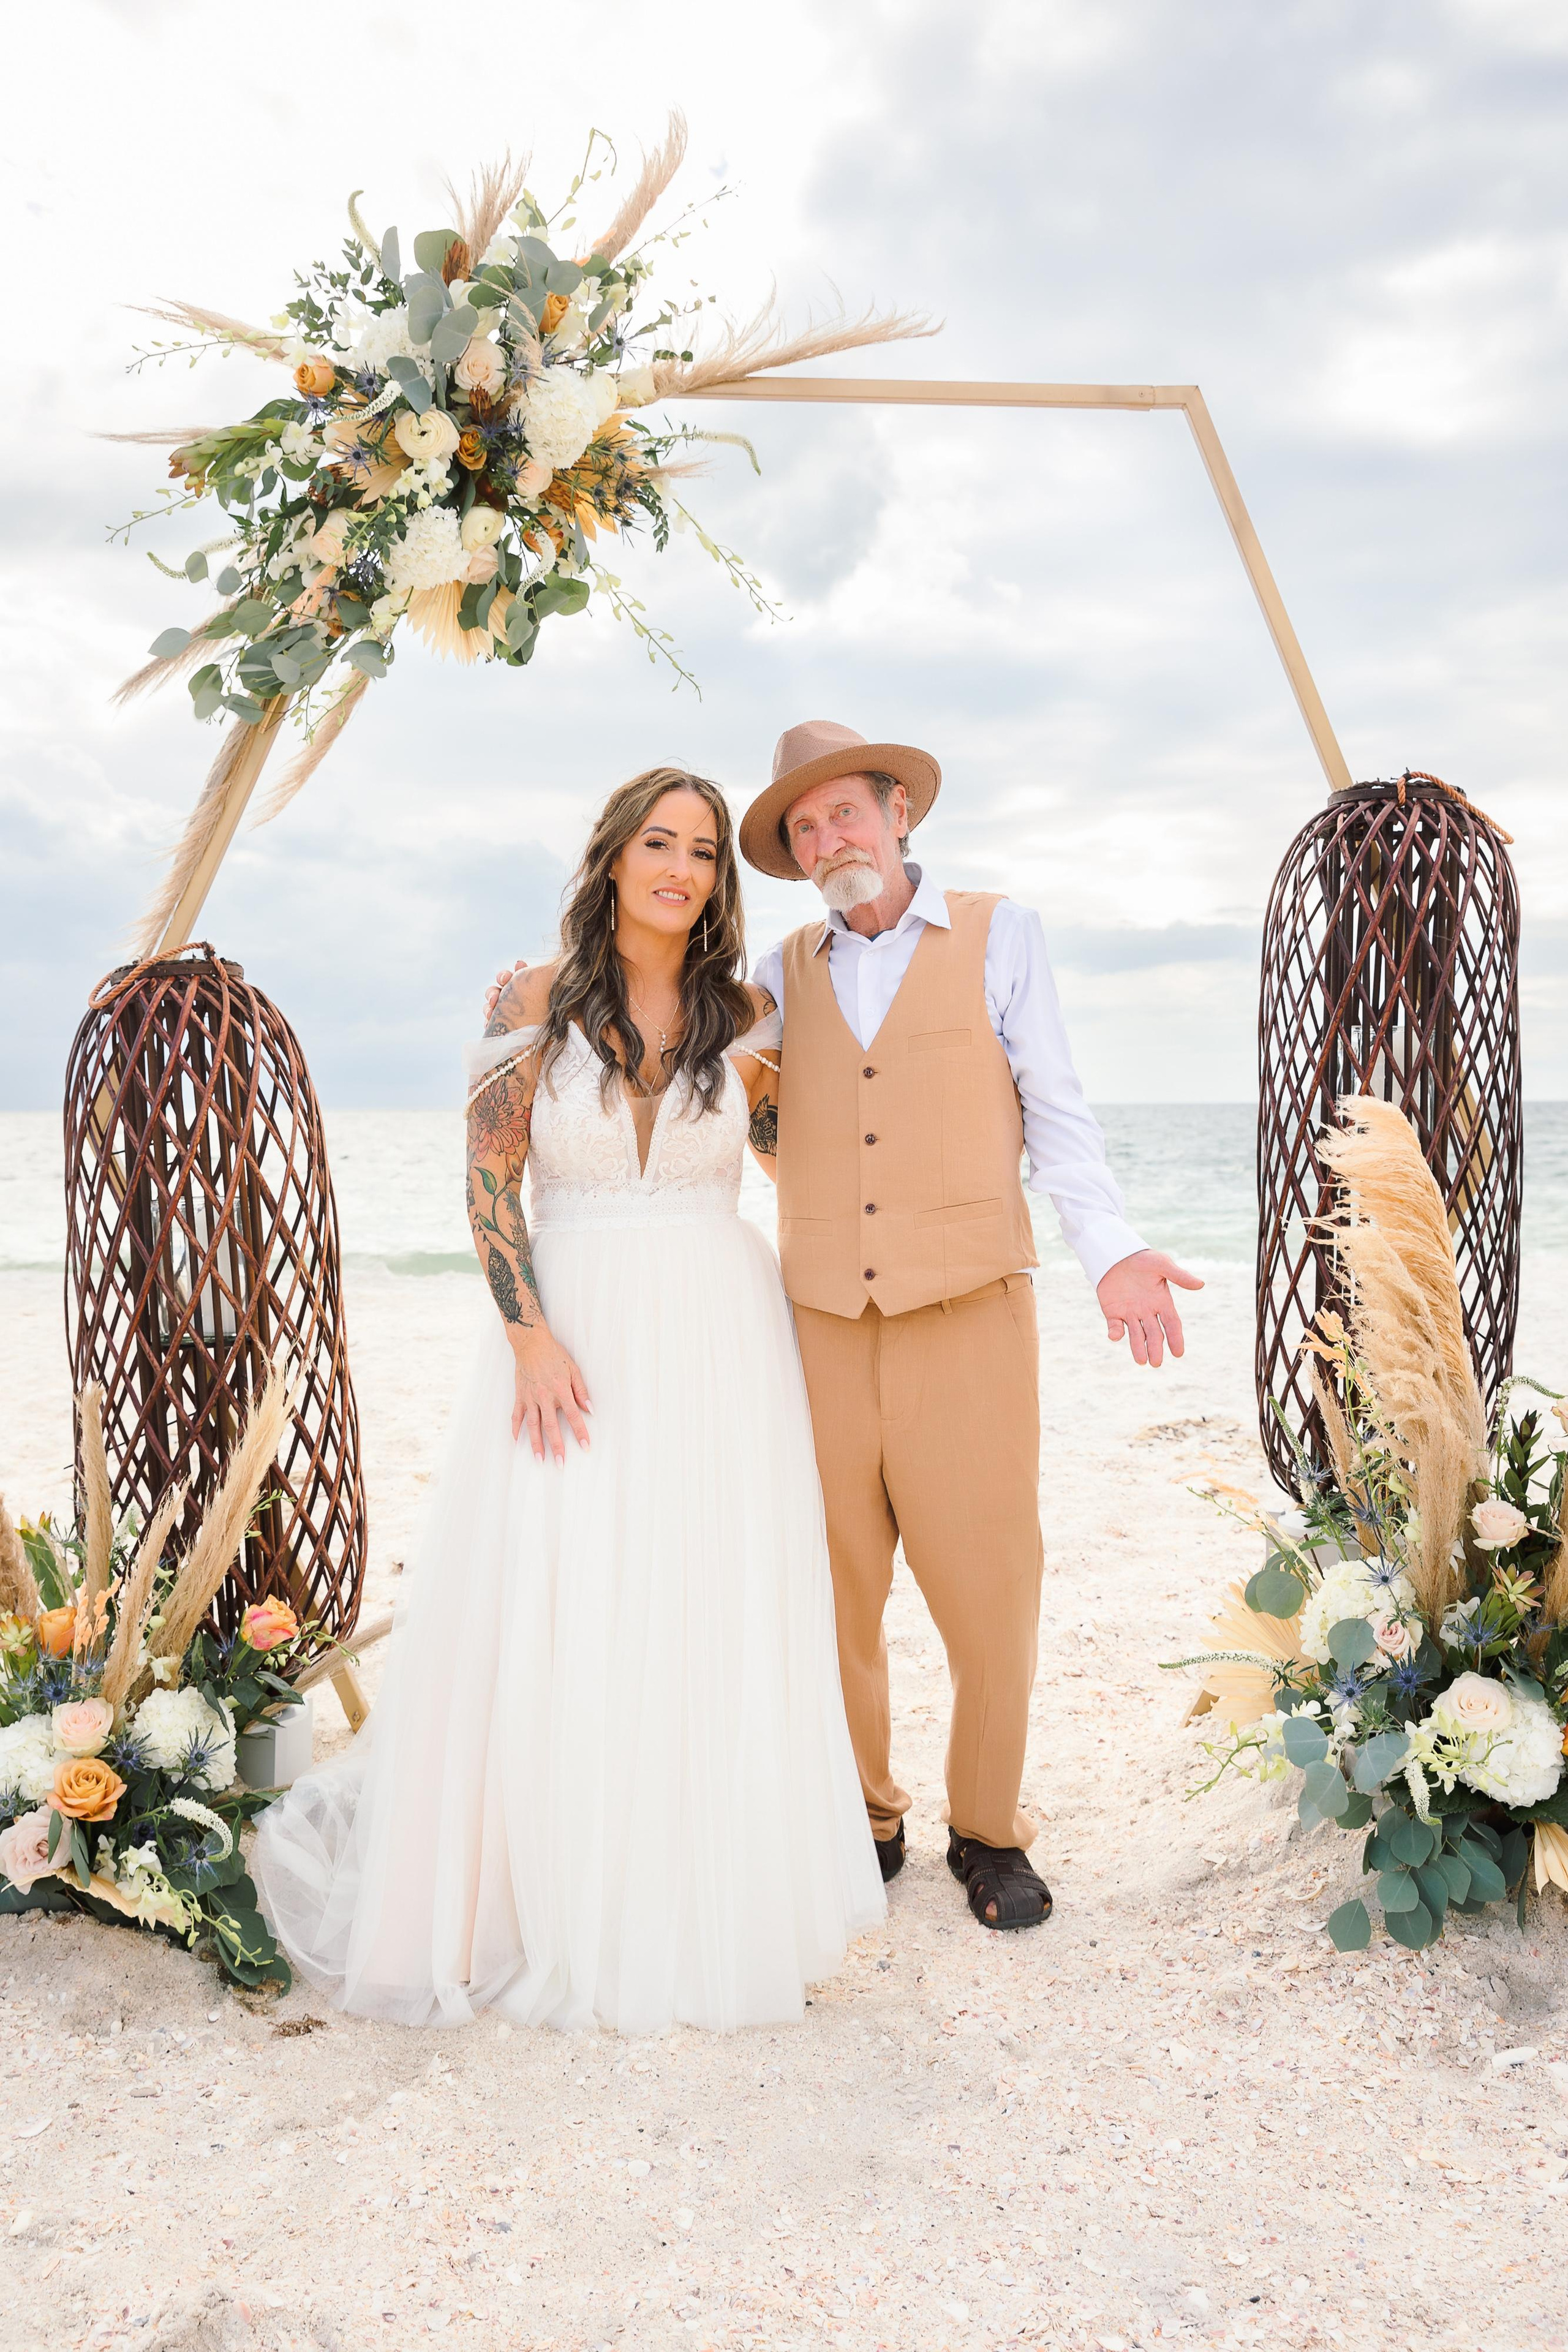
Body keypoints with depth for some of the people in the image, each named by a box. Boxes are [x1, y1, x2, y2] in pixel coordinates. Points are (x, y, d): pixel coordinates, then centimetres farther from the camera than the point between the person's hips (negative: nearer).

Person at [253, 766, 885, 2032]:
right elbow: (490, 1179, -5)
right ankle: (556, 1895, 20)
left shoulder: (742, 1013, 5)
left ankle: (703, 1899, 23)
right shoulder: (538, 1000, -1)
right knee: (550, 1615, 1)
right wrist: (530, 1333, -13)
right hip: (573, 1327, -2)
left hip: (719, 1334, 2)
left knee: (712, 1619, 6)